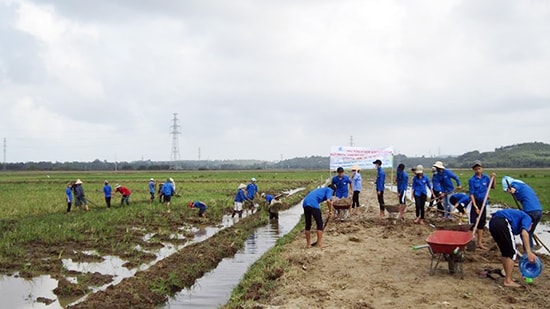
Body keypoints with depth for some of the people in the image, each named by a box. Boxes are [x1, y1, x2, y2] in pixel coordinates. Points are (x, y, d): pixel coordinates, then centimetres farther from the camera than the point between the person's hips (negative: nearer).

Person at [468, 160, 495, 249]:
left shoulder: (485, 178, 1)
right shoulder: (472, 180, -11)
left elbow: (492, 187, 14)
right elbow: (471, 194, -13)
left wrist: (493, 178, -3)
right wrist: (475, 206, -19)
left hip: (483, 203, 5)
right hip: (476, 202, -5)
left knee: (481, 223, 12)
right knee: (474, 223, -3)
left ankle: (479, 242, 21)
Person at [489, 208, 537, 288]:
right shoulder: (527, 218, 16)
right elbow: (524, 233, -9)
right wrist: (529, 252, -13)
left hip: (492, 222, 9)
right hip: (502, 223, -9)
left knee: (504, 252, 22)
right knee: (512, 253, 5)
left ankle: (508, 277, 31)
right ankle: (508, 281, 9)